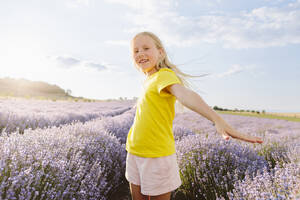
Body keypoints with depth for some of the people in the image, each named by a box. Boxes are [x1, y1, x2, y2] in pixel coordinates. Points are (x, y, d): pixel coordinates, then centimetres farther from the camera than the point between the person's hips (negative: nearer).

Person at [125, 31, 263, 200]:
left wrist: (218, 120, -50)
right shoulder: (148, 80, 10)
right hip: (135, 155, 8)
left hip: (158, 156, -8)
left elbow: (186, 95, -35)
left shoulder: (164, 75, -14)